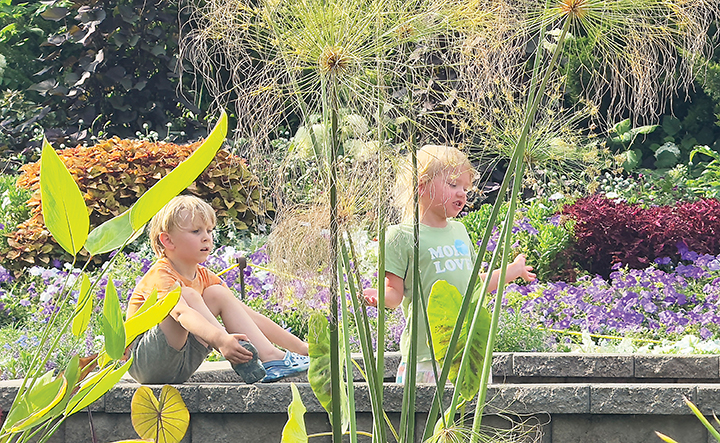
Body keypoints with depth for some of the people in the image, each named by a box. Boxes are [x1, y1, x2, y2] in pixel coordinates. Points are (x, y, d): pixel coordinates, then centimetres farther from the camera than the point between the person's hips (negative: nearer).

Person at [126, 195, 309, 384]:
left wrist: (300, 346, -7)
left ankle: (270, 357, -17)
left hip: (180, 367, 7)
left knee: (217, 294, -4)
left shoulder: (204, 277, 5)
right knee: (188, 295, -25)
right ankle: (242, 360, -34)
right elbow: (182, 313, -40)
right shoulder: (159, 276, -19)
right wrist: (219, 339, -58)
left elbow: (249, 315, 1)